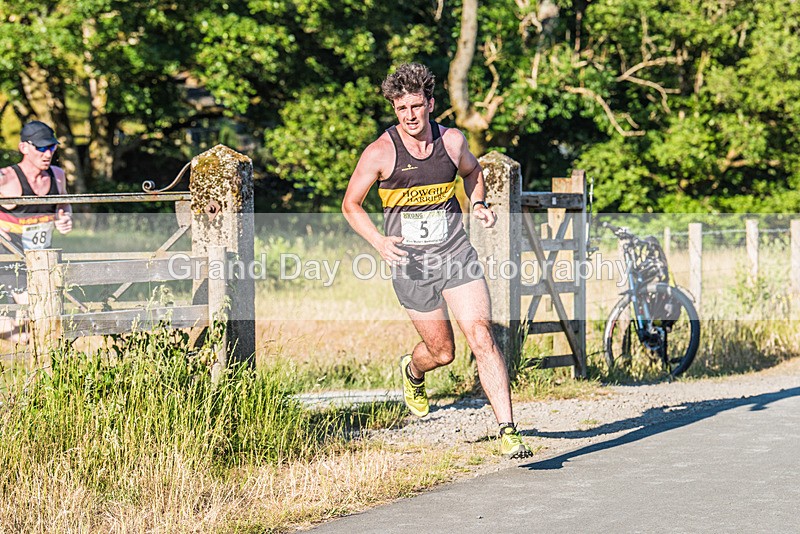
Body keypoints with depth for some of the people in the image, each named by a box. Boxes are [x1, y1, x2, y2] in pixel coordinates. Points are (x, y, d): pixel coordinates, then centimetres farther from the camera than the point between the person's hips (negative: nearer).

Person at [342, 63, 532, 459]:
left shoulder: (452, 140, 0)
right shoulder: (380, 153, -9)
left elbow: (472, 171, 24)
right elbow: (351, 205, 2)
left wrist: (479, 204, 4)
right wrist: (379, 241, -13)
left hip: (455, 254, 1)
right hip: (411, 264, -1)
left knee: (481, 337, -14)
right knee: (442, 351, 8)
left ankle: (508, 432, -15)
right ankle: (412, 371, 47)